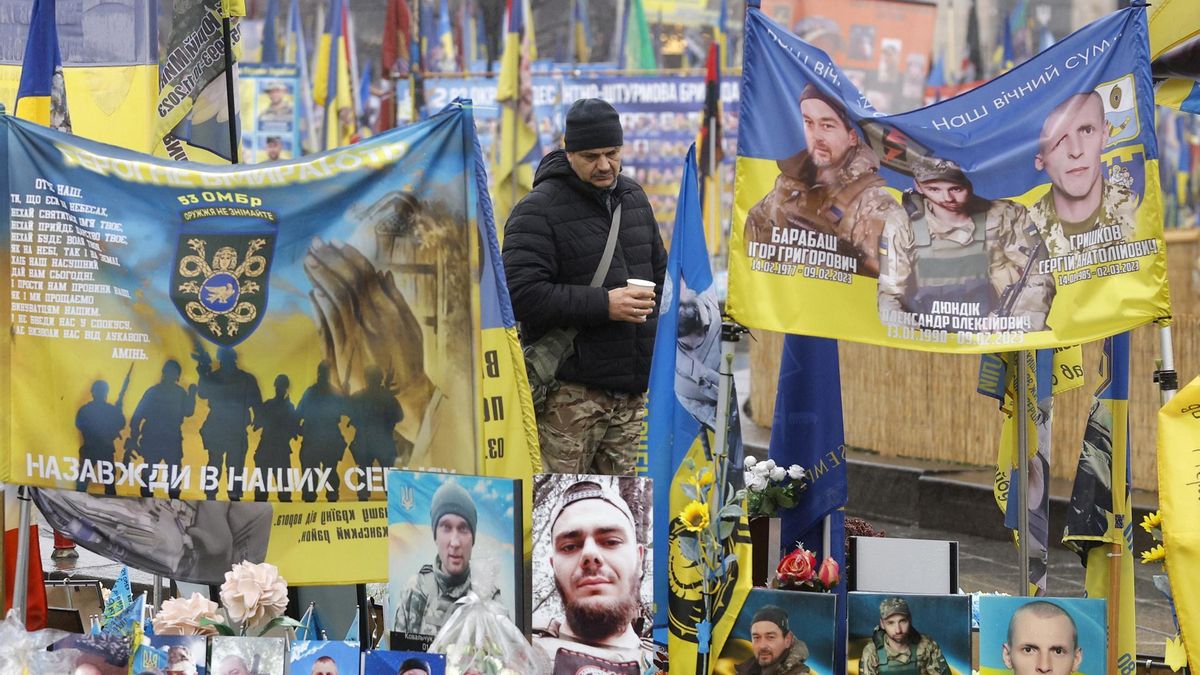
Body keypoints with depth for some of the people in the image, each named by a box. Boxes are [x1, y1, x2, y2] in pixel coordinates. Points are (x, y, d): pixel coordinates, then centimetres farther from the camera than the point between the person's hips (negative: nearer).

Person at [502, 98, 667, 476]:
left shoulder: (633, 198, 15)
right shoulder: (538, 211, -10)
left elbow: (659, 273, 27)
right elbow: (521, 294, -20)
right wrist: (603, 305, -21)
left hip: (631, 389, 7)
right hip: (571, 393, -7)